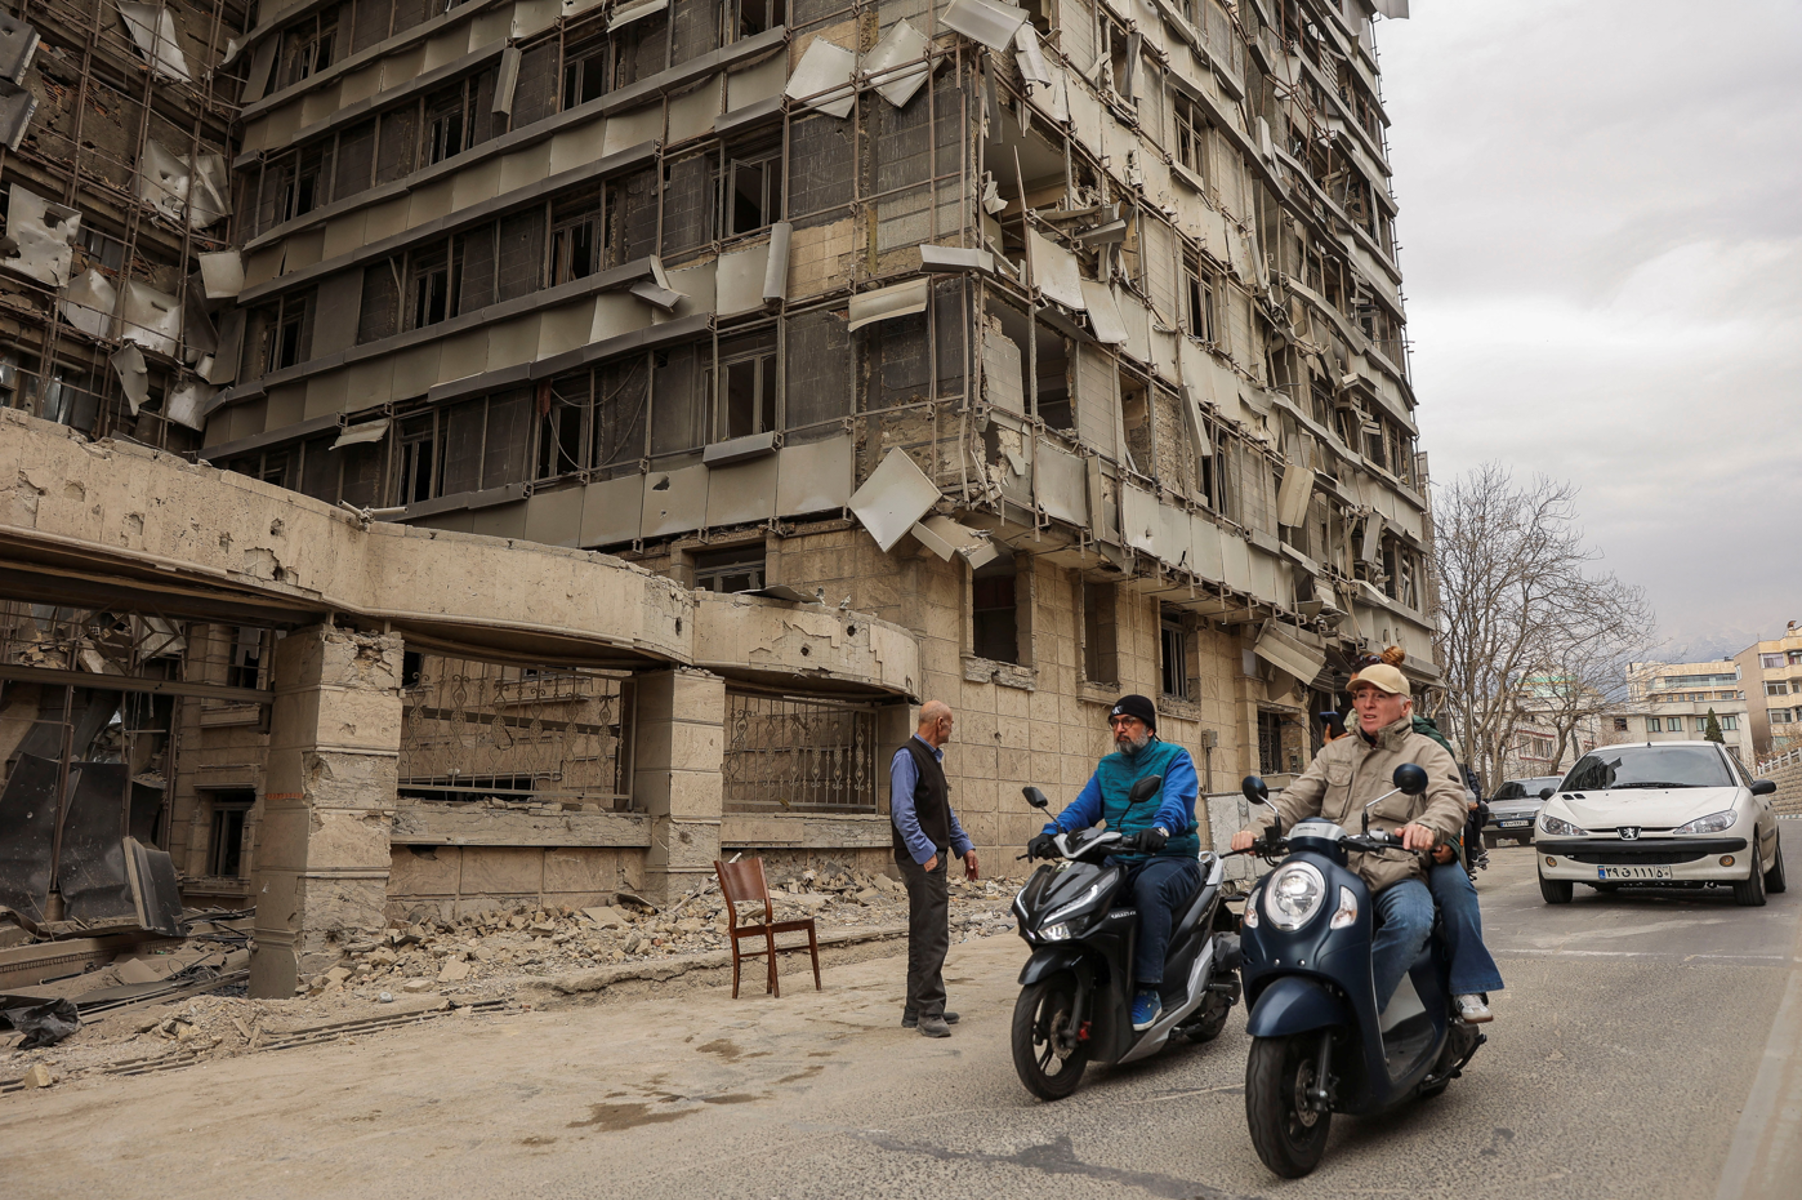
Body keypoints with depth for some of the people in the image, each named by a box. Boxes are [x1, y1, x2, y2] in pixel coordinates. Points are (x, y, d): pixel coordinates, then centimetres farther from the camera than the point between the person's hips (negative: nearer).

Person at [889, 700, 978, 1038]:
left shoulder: (933, 758, 19)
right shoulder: (907, 757, -11)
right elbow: (902, 811, -20)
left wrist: (964, 846, 17)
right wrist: (925, 853, -22)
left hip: (933, 858, 10)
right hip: (921, 860, -10)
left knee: (925, 936, 13)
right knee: (932, 937, -9)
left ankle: (917, 1009, 20)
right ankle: (928, 1010, -5)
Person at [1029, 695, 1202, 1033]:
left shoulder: (1175, 758, 3)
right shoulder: (1107, 767, 20)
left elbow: (1178, 800, -18)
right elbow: (1082, 808, 8)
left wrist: (1161, 829, -40)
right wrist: (1051, 833, -12)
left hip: (1170, 856, -5)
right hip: (1120, 860, 5)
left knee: (1150, 887, -38)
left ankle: (1148, 989, -32)